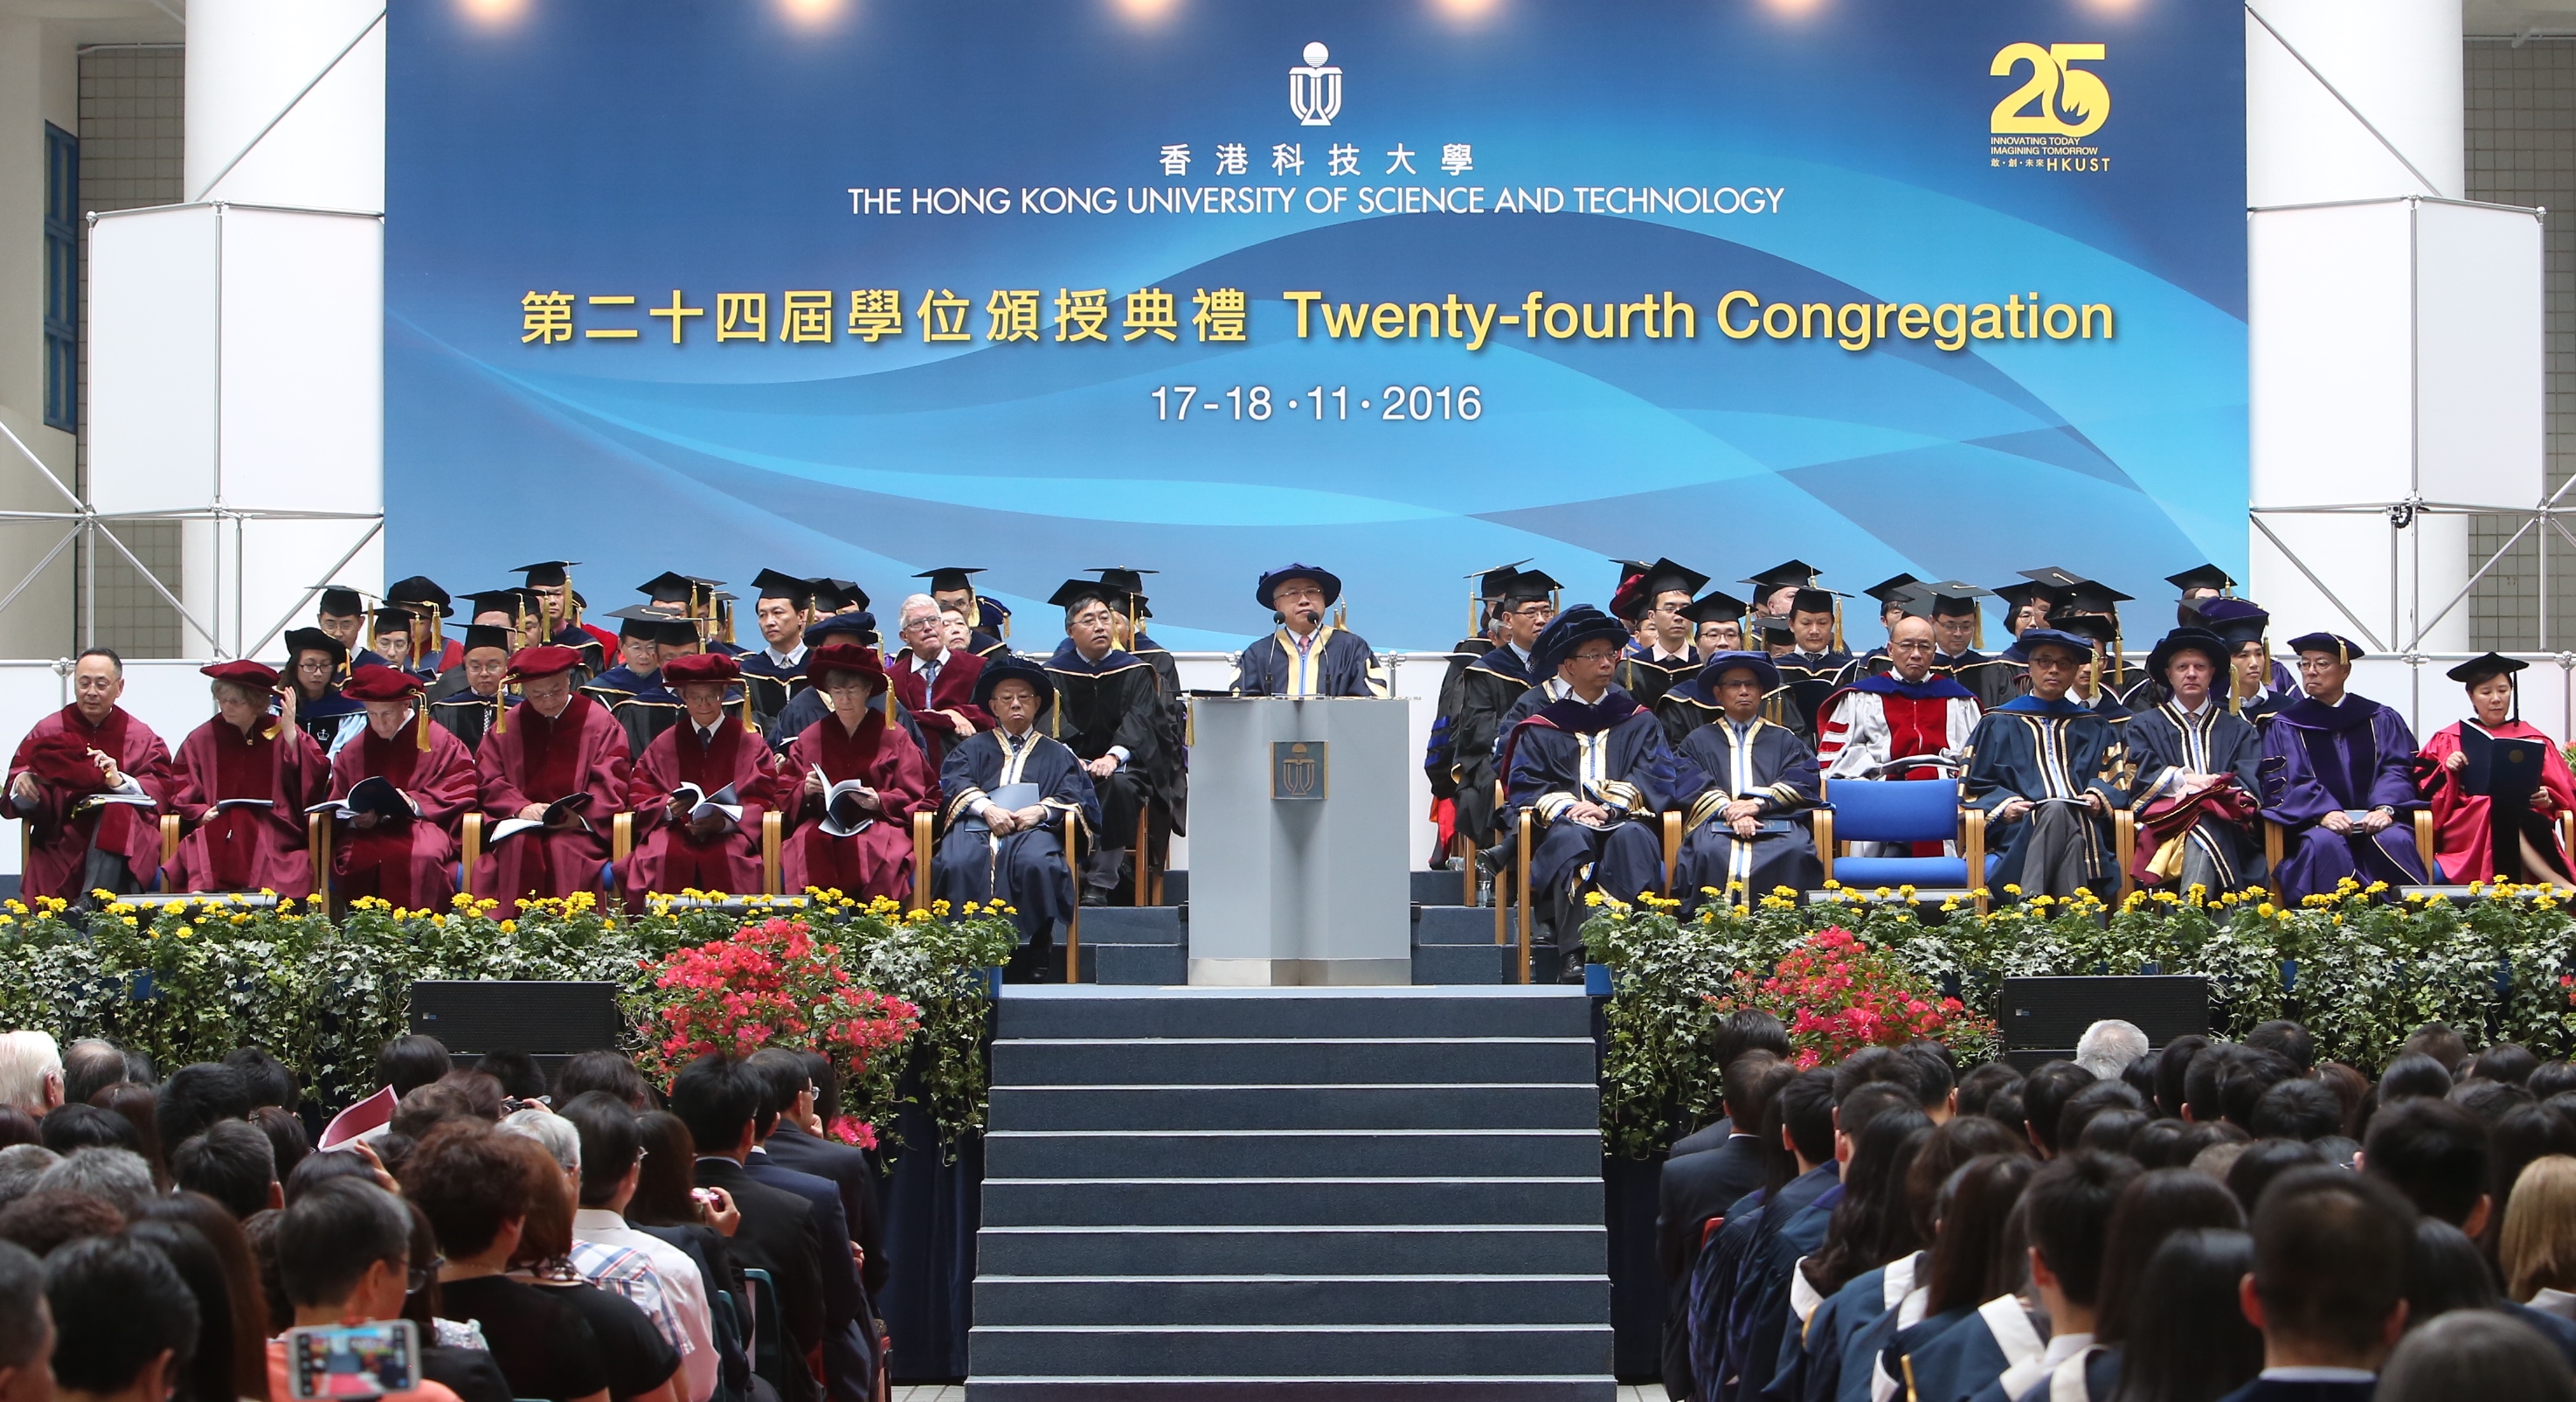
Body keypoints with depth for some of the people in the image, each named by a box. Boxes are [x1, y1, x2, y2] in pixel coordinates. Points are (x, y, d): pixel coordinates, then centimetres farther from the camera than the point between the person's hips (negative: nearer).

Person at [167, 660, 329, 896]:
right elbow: (179, 791, 15)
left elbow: (315, 780, -3)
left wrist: (291, 736, -11)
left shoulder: (280, 735, 10)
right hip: (214, 837, 1)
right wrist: (201, 813, -4)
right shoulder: (201, 739, 14)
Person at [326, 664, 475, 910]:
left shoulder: (441, 742, 7)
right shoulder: (353, 751, 18)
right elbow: (338, 805, 15)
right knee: (356, 858, -34)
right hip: (368, 833, 2)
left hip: (423, 827, -2)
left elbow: (462, 791, -1)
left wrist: (417, 803, -17)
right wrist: (356, 818, -9)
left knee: (422, 858, -38)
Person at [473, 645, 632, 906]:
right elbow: (488, 782, 9)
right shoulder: (509, 725, 14)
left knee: (562, 850, -33)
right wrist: (520, 807, -11)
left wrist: (580, 815, -17)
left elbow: (611, 785, 1)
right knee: (518, 849, -31)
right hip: (519, 826, 2)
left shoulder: (598, 722, 7)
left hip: (578, 829, -2)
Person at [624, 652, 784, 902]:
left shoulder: (750, 744, 14)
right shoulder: (663, 746, 20)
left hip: (731, 833, -1)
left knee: (727, 857, -36)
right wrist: (667, 808, -9)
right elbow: (640, 795, 14)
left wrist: (726, 820, -14)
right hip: (674, 830, 1)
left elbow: (766, 799, 5)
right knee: (665, 856, -33)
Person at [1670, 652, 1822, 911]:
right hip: (1717, 824, 0)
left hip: (1777, 824, 0)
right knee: (1708, 853, -36)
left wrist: (1759, 803, -9)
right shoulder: (1698, 741, 26)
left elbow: (1802, 782, 10)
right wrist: (1728, 811, -13)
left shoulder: (1784, 740, 27)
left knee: (1794, 852, -35)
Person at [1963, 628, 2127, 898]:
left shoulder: (2095, 729, 28)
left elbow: (2115, 780, 19)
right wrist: (2002, 805, -6)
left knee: (2059, 812, -37)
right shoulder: (1999, 724, 21)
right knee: (2056, 810, -37)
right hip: (2019, 829, -1)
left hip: (2080, 824, 1)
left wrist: (2100, 798, -3)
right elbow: (1976, 785, 15)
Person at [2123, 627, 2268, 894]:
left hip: (2225, 825, 0)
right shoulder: (2144, 726, 23)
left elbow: (2250, 781, 10)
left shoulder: (2239, 730, 27)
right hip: (2165, 819, 0)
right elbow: (2142, 774, 5)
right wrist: (2184, 778, -11)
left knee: (2205, 824, -39)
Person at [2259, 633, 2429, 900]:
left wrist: (2384, 808, -18)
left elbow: (2398, 770, 5)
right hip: (2313, 824, -1)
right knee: (2324, 843, -35)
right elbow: (2281, 784, 0)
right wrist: (2322, 812, -20)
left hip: (2373, 821, 1)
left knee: (2394, 841, -32)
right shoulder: (2284, 727, 13)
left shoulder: (2381, 720, 17)